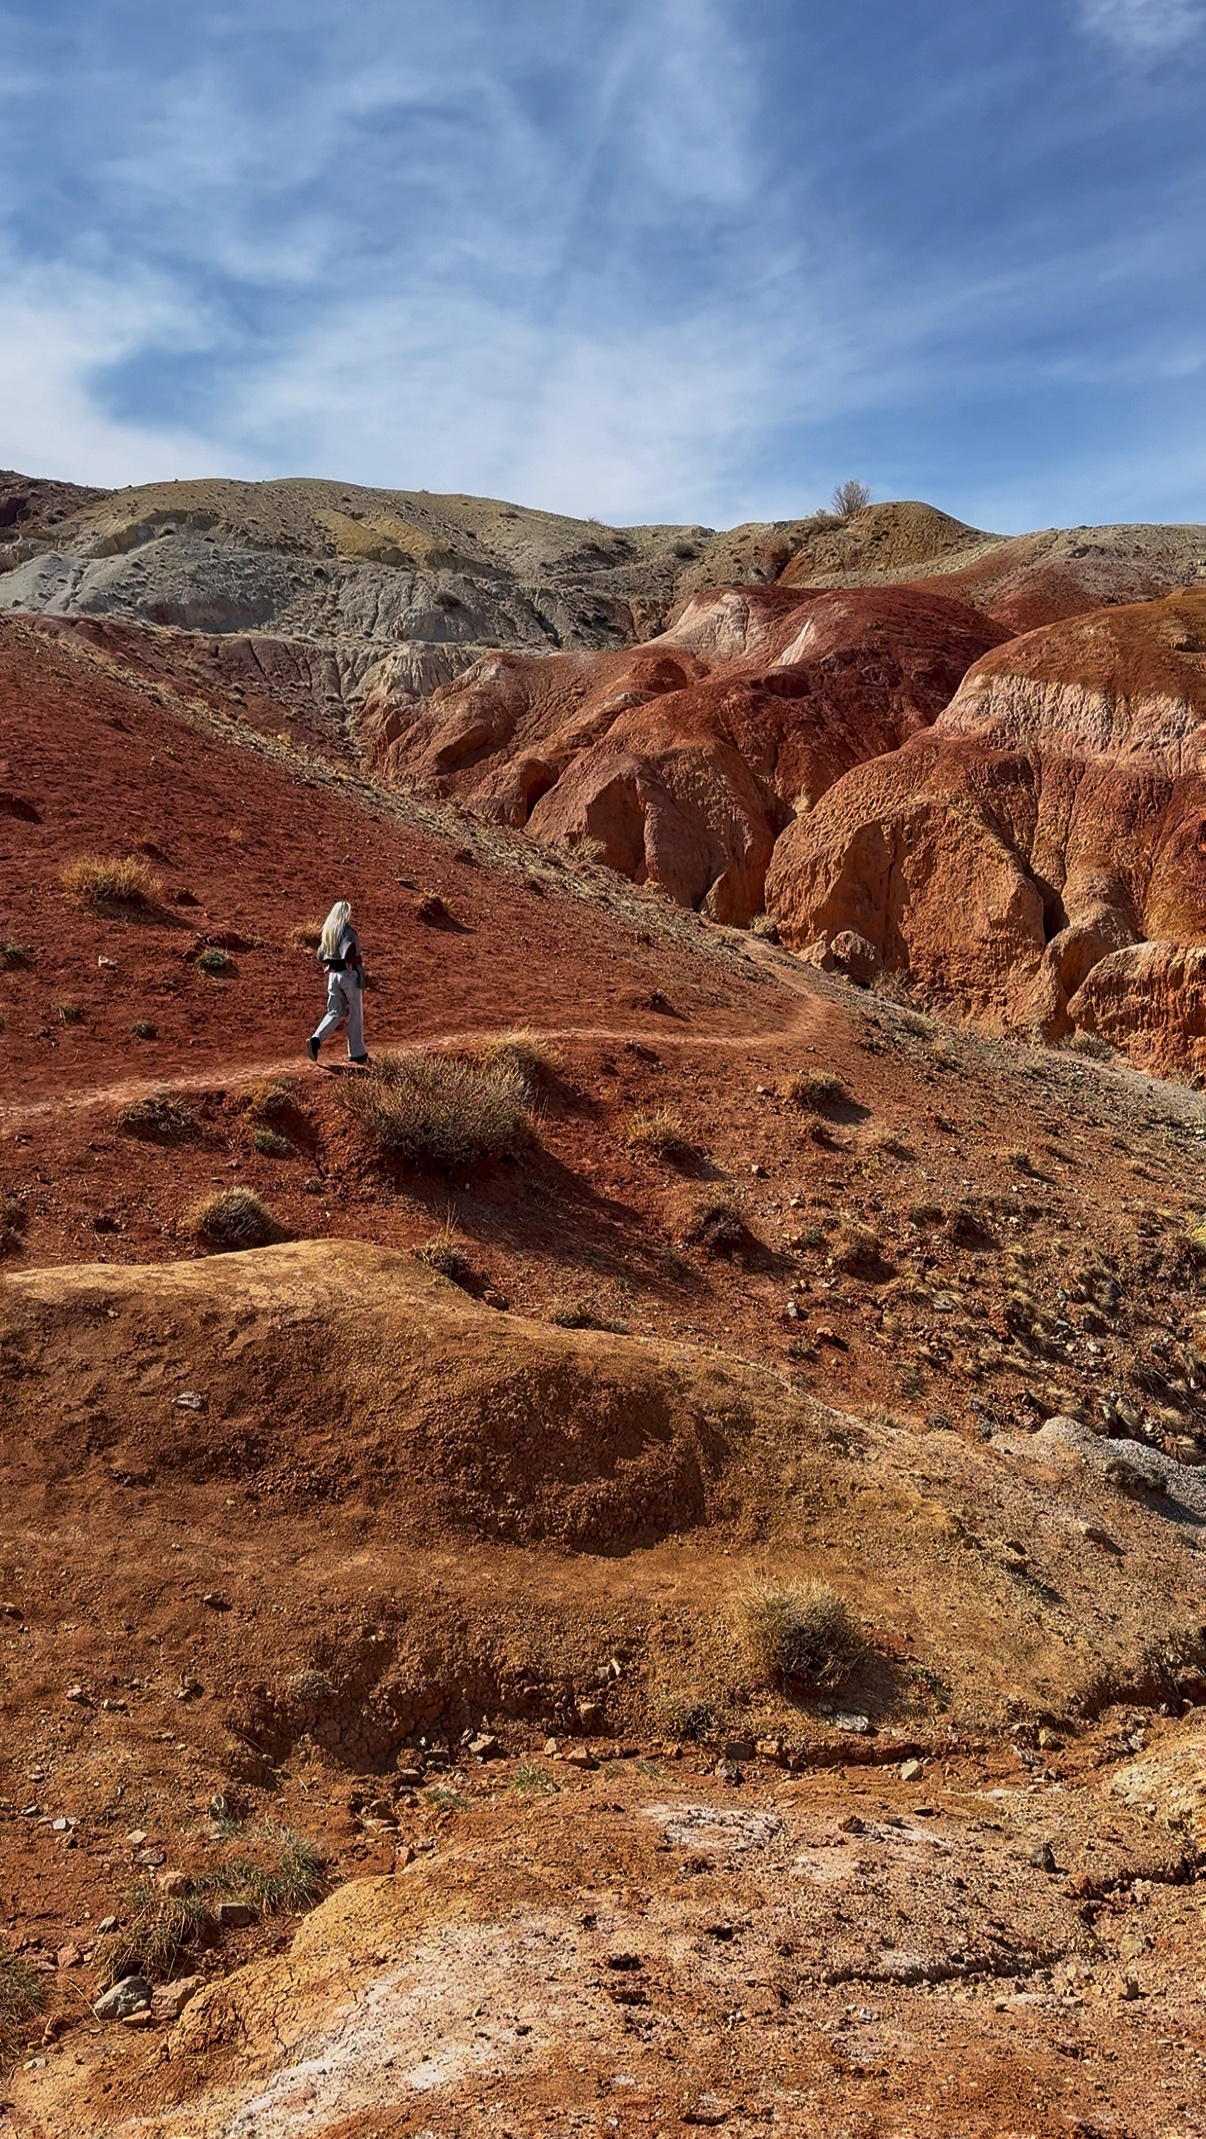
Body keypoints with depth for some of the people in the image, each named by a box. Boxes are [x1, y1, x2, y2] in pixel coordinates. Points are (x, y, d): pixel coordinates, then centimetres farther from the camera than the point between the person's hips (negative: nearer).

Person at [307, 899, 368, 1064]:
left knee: (335, 1012, 10)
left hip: (332, 975, 6)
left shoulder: (327, 930, 9)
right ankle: (357, 1053, 14)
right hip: (349, 975, -6)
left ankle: (316, 1040, -14)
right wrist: (359, 961, -7)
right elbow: (350, 955, -25)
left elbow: (320, 957, 14)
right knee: (355, 1014, 6)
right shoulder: (348, 931, -13)